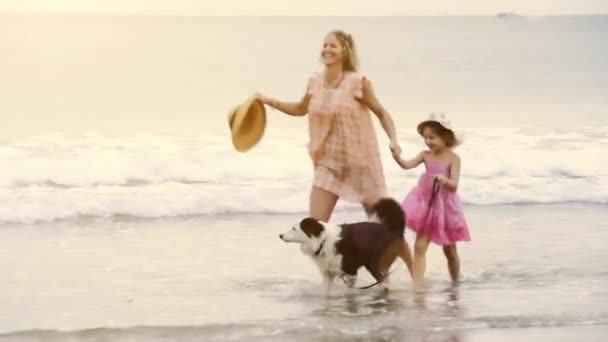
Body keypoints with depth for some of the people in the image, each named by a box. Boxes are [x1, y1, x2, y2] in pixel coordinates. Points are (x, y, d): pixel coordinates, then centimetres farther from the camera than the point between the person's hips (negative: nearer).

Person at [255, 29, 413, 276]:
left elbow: (381, 113, -3)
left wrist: (393, 140, -18)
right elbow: (301, 109, 20)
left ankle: (414, 271, 18)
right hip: (328, 162, 5)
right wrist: (270, 102, 10)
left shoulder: (358, 82, -13)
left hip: (360, 162, -5)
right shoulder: (315, 82, 1)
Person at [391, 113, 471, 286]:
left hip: (445, 206, -3)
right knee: (420, 246, -9)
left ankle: (455, 282, 31)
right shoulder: (426, 155, -2)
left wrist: (444, 180, -41)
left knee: (450, 250, 12)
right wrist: (397, 157, -35)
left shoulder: (453, 158, -13)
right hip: (426, 204, 3)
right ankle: (417, 283, -11)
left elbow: (454, 186, -20)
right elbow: (407, 165, -15)